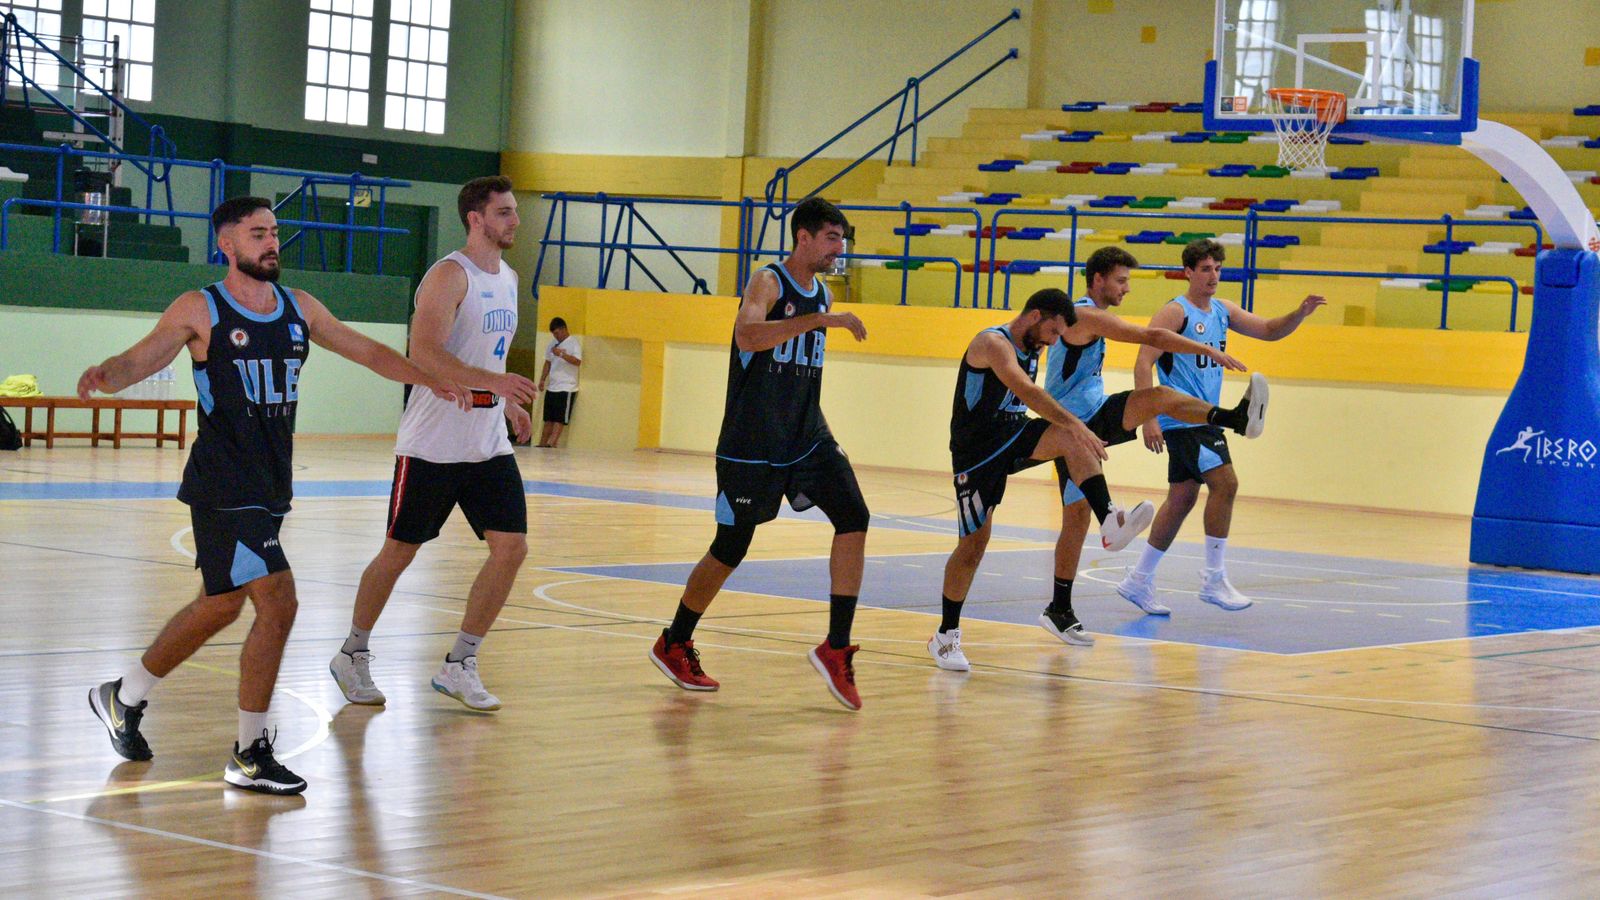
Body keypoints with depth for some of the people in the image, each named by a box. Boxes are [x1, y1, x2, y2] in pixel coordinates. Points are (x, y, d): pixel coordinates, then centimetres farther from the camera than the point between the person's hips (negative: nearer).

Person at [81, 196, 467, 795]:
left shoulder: (299, 308, 10)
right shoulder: (200, 311, -7)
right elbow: (138, 361, -15)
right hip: (225, 486, -8)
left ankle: (124, 699, 39)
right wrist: (104, 375, -37)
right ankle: (250, 756, -6)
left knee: (221, 605, 19)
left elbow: (368, 351, 16)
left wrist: (433, 382, 6)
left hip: (270, 485, 8)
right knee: (278, 604, -16)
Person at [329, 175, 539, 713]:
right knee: (399, 552, 3)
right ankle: (352, 654, 21)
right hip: (432, 446, -7)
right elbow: (424, 353, -25)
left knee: (511, 547, -4)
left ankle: (459, 665, 7)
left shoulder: (507, 279, 14)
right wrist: (494, 381, -34)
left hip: (488, 446, 7)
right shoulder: (450, 275, -13)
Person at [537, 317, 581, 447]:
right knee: (548, 418, 8)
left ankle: (551, 445, -15)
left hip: (566, 388, -7)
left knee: (559, 419, -10)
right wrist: (542, 379, 13)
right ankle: (542, 444, 9)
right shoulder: (553, 343, 14)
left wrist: (561, 354, -27)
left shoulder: (573, 343, -7)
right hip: (552, 387, 7)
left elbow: (577, 361, -21)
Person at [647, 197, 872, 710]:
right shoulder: (768, 283, -13)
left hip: (807, 436, 7)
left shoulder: (823, 295, 11)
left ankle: (836, 649, -10)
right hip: (752, 445, -7)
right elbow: (747, 335, -35)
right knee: (730, 550, 3)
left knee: (854, 518, -13)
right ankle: (673, 645, 24)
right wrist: (821, 320, -38)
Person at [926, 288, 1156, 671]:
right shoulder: (993, 343, -19)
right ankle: (946, 636, 10)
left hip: (1014, 437, 7)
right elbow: (1027, 391, -34)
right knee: (972, 545, -3)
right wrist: (1075, 424, -43)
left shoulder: (1031, 349, 8)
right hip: (977, 450, -7)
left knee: (1070, 439, -22)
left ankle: (1111, 523, -34)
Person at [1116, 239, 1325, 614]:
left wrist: (1300, 313, -4)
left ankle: (1139, 581, 18)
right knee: (1224, 483, -18)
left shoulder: (1222, 310, 12)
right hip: (1182, 418, -9)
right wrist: (1148, 418, -24)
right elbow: (1143, 364, -17)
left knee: (1182, 498, 11)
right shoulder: (1175, 312, -12)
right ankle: (1213, 579, -12)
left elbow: (1269, 330, 17)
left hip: (1202, 419, 9)